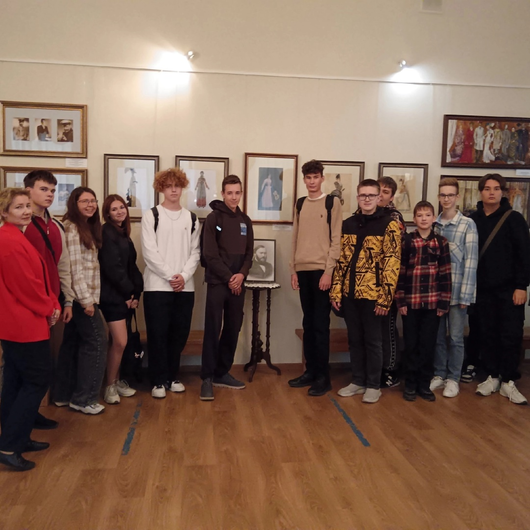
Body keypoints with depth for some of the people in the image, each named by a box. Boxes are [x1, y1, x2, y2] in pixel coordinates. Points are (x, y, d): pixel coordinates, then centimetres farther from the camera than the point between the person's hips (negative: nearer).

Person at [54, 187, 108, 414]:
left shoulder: (88, 228, 15)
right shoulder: (71, 228, -13)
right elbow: (74, 267, -19)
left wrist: (87, 296, 10)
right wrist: (86, 298, -21)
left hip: (82, 295, 9)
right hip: (81, 295, -9)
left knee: (73, 342, 12)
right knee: (97, 341, -6)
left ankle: (64, 394, 22)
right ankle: (83, 398, 3)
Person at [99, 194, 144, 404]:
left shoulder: (123, 233, 16)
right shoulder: (107, 232, -8)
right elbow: (112, 267, -16)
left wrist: (135, 292, 3)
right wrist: (129, 292, -11)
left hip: (126, 294, 8)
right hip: (113, 294, -8)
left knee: (117, 342, 11)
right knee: (120, 342, -10)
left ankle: (117, 381, 21)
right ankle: (110, 386, 4)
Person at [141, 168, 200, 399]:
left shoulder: (191, 218, 12)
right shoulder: (151, 216, 1)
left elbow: (195, 252, 7)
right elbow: (149, 252, -7)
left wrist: (184, 276, -9)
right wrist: (170, 276, -14)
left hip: (185, 286, 4)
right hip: (157, 285, -3)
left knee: (179, 334, 8)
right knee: (158, 334, -1)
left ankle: (172, 377, 22)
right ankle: (159, 381, 11)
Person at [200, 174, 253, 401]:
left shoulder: (245, 221, 13)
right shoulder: (214, 218, -4)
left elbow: (249, 253, 11)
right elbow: (210, 254, -11)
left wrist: (242, 274, -6)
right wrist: (228, 277, -12)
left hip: (238, 284, 6)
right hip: (218, 283, -5)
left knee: (233, 329, 9)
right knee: (213, 330, -5)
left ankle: (222, 373, 20)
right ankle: (207, 377, 2)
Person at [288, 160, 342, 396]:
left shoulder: (333, 202, -1)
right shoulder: (299, 205, 14)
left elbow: (336, 239, -6)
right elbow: (295, 239, 14)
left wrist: (328, 271, -13)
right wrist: (293, 270, 8)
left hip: (322, 270, -5)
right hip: (303, 270, 5)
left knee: (321, 324, -3)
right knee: (308, 323, 9)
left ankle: (323, 376, 5)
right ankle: (310, 371, 18)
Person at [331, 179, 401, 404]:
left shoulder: (389, 224, -5)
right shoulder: (348, 224, 10)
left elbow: (392, 264, -10)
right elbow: (341, 260, 10)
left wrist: (385, 297, -15)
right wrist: (336, 292, 4)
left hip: (372, 294, -5)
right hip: (349, 293, 5)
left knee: (372, 340, 6)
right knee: (354, 339, 13)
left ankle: (373, 385, 19)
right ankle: (357, 381, 27)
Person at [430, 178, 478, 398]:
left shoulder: (467, 224, -4)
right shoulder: (433, 225, 7)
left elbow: (470, 260, -8)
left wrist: (465, 295, -12)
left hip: (457, 290, -3)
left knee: (455, 337, 5)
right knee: (437, 335, 11)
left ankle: (453, 379, 18)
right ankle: (439, 374, 25)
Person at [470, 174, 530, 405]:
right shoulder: (473, 220, 4)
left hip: (509, 289, -2)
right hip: (483, 289, 2)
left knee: (511, 335, 2)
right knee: (487, 334, 8)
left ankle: (508, 382, 14)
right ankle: (492, 377, 22)